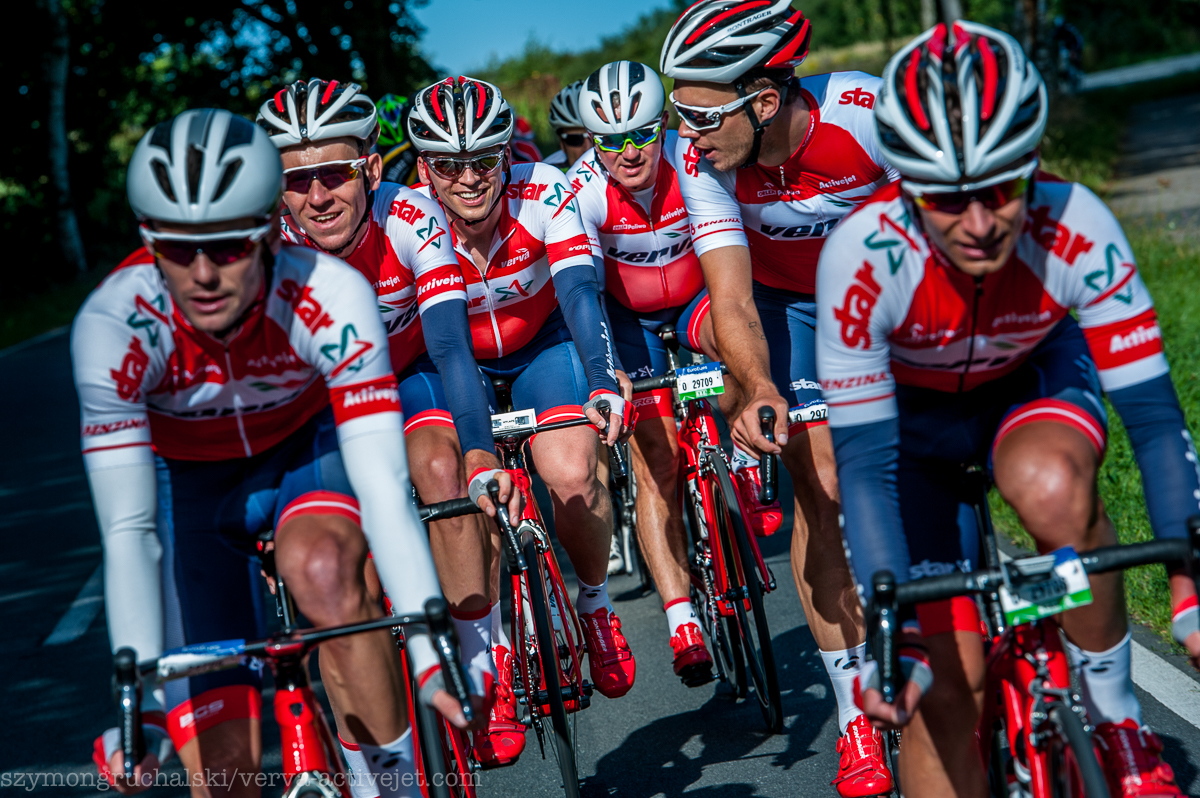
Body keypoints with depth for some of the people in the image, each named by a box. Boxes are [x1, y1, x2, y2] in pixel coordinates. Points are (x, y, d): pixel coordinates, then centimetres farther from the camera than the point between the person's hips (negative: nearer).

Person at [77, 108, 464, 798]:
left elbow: (384, 485, -36)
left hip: (307, 449, 0)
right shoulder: (111, 325, -31)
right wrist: (142, 703, -40)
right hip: (188, 480, 1)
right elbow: (128, 531, -32)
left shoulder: (331, 296, -33)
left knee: (321, 568, -36)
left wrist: (431, 655, -44)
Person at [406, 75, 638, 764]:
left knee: (573, 478, -23)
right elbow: (447, 344, -37)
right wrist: (478, 460, -49)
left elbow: (581, 291, -37)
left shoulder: (544, 192, -27)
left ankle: (595, 605, 7)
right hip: (465, 364, 0)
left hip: (544, 342, 0)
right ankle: (494, 658, 2)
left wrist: (604, 386, -57)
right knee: (478, 498, -21)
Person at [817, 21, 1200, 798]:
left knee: (1051, 485, -35)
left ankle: (1118, 717, -12)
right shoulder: (862, 254, -36)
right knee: (944, 681, -8)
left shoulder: (1076, 227, -33)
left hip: (1035, 377, 0)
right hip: (910, 409, 0)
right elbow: (866, 463, -31)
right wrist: (896, 640, -37)